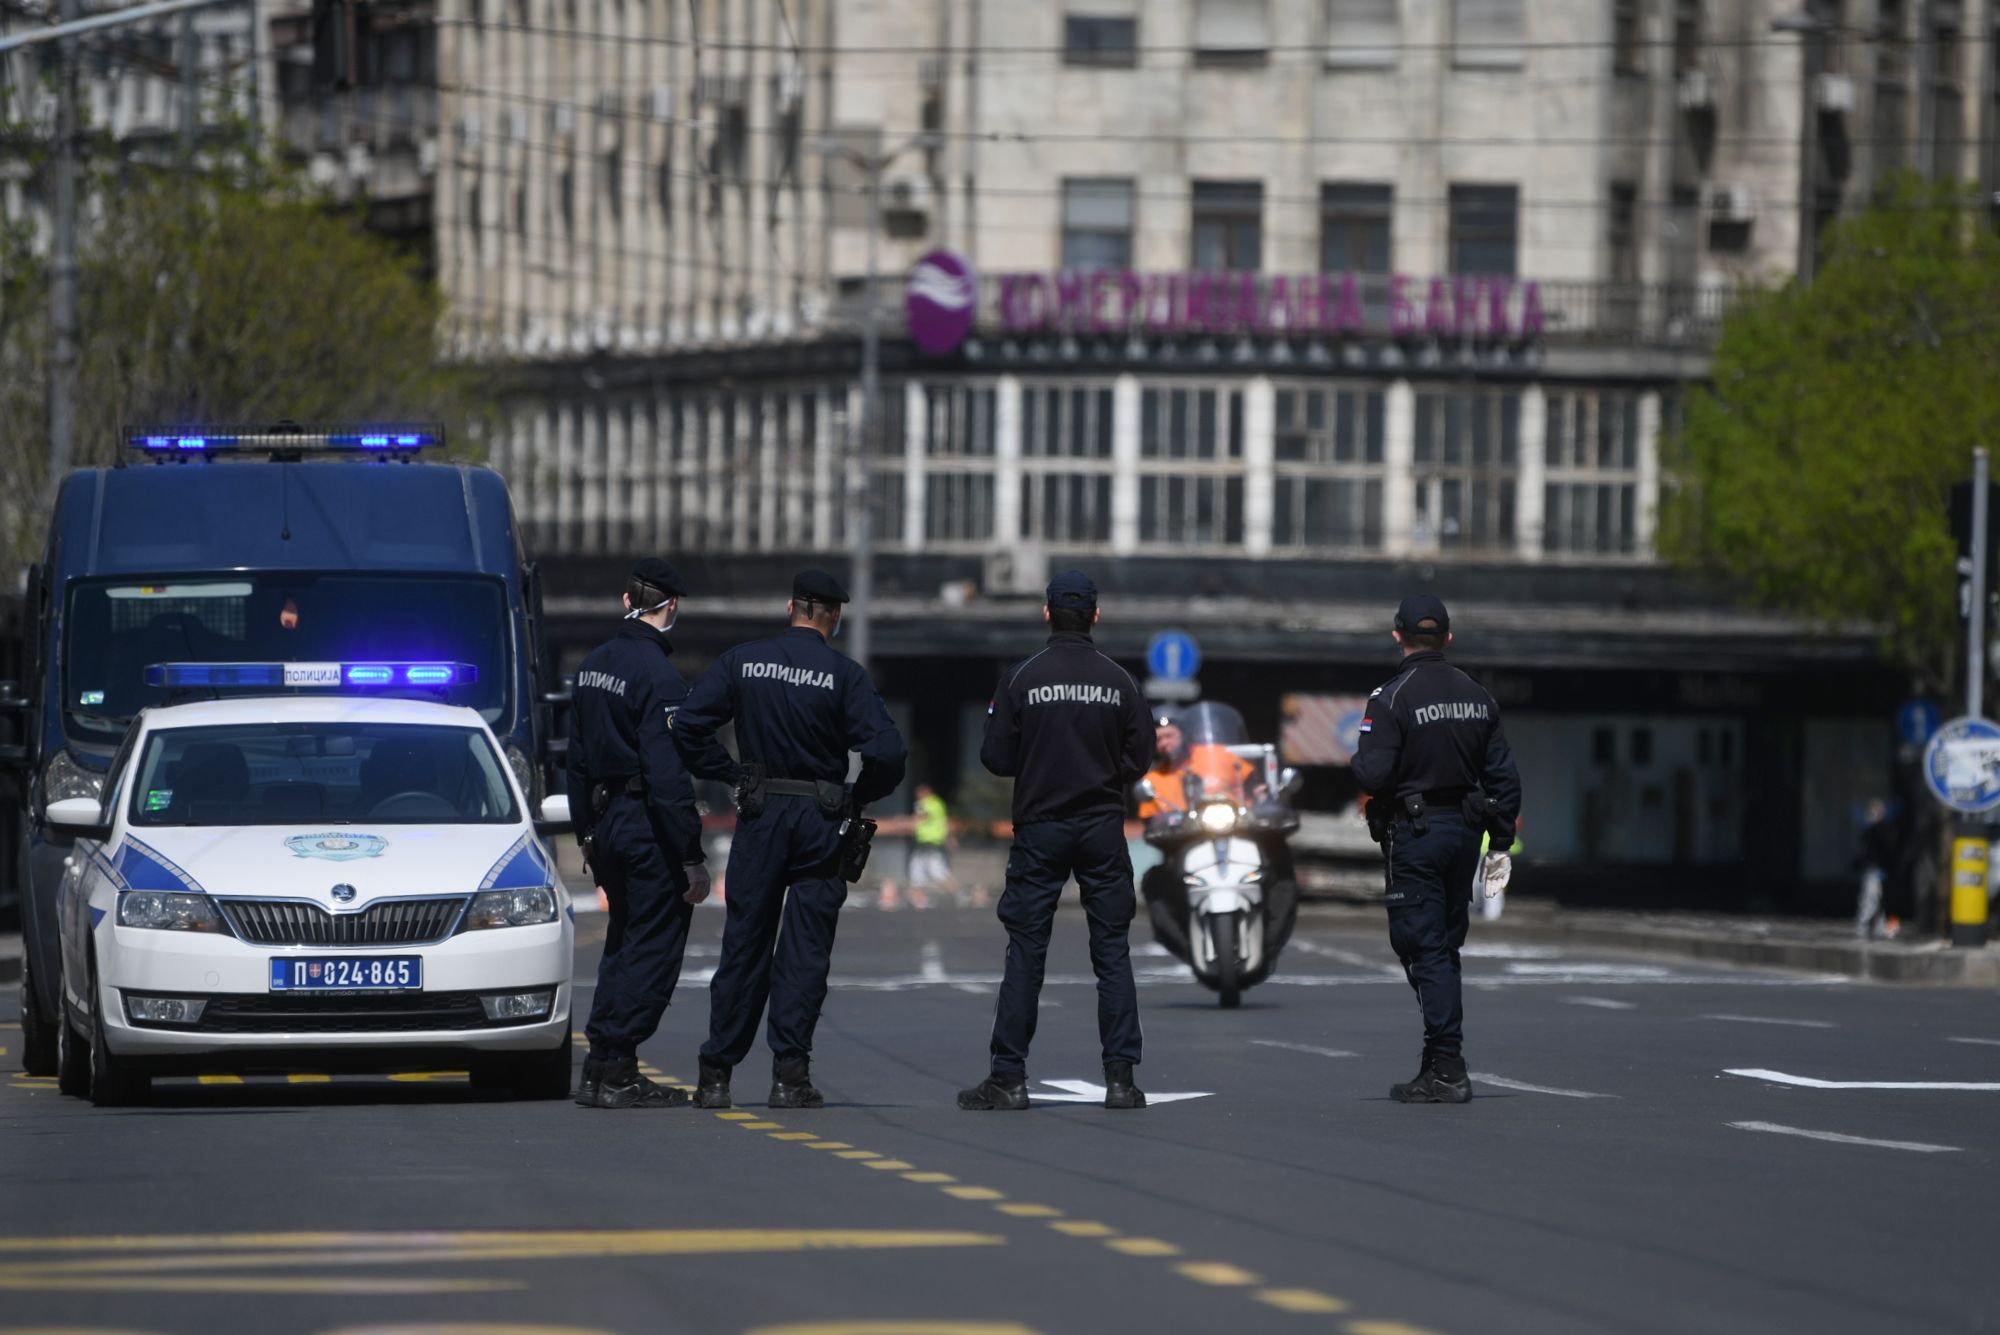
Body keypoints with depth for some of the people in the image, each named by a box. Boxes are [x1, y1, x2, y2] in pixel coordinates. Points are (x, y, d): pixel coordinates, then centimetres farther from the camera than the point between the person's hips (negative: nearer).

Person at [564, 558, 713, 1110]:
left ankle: (600, 1068, 16)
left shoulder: (593, 665, 11)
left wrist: (587, 835, 25)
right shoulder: (657, 675, -17)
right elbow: (668, 776, -20)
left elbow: (578, 759, 18)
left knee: (624, 943, 17)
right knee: (653, 946, -2)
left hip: (604, 820, 9)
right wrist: (692, 858, -18)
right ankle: (617, 1070, -4)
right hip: (647, 829, -9)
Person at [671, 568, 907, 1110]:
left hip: (760, 819, 2)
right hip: (821, 822, -2)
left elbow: (687, 726, -4)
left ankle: (715, 1074, 8)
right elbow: (886, 751, -16)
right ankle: (790, 1074, -2)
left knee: (743, 944, 8)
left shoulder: (742, 662, 0)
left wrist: (731, 774, 5)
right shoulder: (845, 675, -7)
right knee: (805, 949, 3)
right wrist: (859, 797, 2)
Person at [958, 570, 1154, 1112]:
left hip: (1039, 828, -1)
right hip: (1104, 829, 1)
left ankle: (1008, 1078, 1)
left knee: (1025, 955, 3)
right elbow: (1140, 759, 0)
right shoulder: (1119, 682, -2)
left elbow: (996, 758, -6)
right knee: (1113, 953, 5)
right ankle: (1120, 1077, 0)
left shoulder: (1020, 679, -6)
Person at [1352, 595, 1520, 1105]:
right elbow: (1504, 776, 7)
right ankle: (1442, 1064, 17)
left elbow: (1373, 775, -19)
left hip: (1414, 834, -6)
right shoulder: (1477, 697, 8)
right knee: (1445, 949, 15)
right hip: (1463, 832, 6)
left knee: (1424, 949, -5)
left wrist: (1357, 761, 4)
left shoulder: (1391, 699, -12)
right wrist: (1502, 839, 14)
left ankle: (1447, 1068, -11)